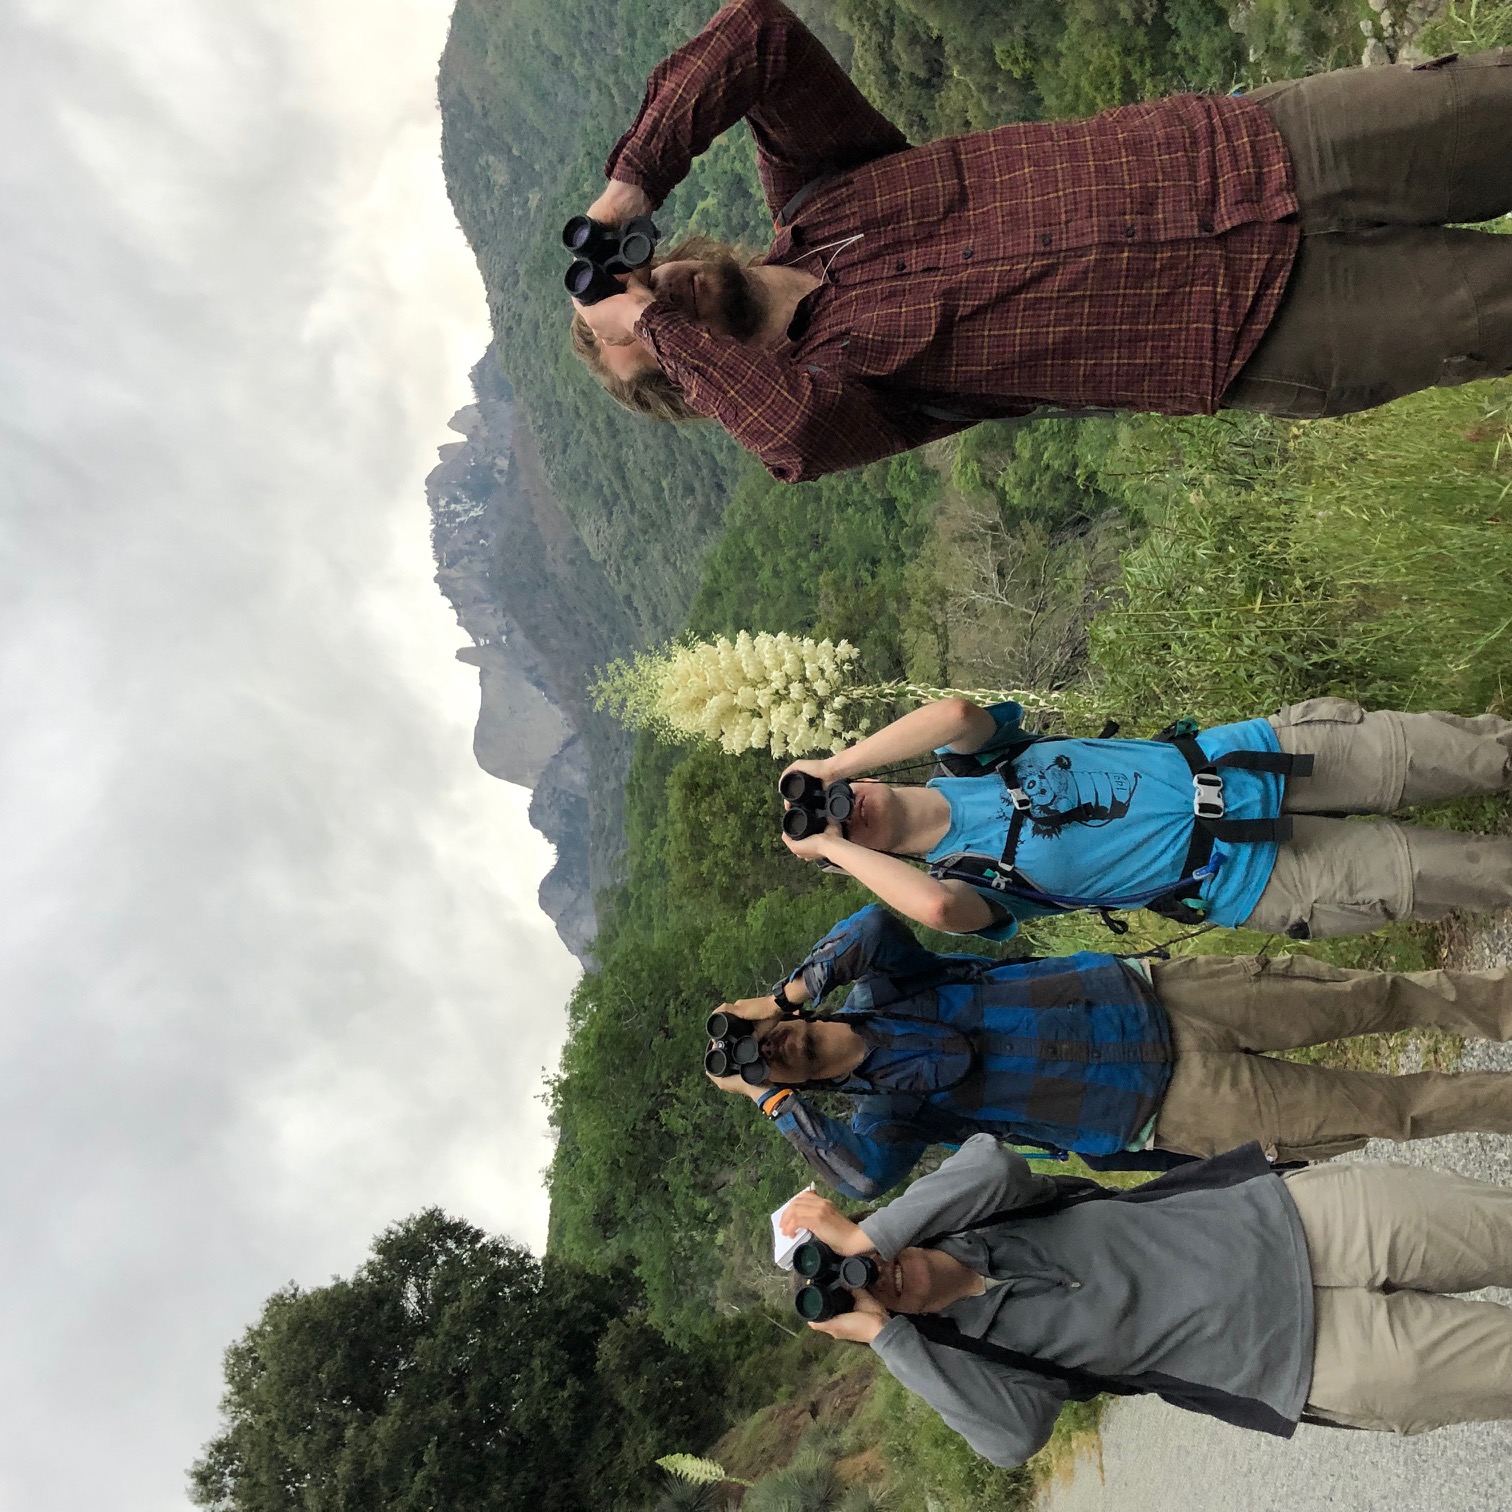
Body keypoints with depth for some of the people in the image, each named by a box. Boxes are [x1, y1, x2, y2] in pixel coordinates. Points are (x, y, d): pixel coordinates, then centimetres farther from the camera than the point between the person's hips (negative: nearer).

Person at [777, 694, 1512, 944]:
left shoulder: (965, 757, 3)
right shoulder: (958, 874, -8)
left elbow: (955, 711, -22)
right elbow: (940, 909, -35)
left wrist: (829, 764, -17)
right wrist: (830, 845, -22)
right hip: (1248, 877, -3)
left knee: (1437, 751, -3)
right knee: (1435, 871, -8)